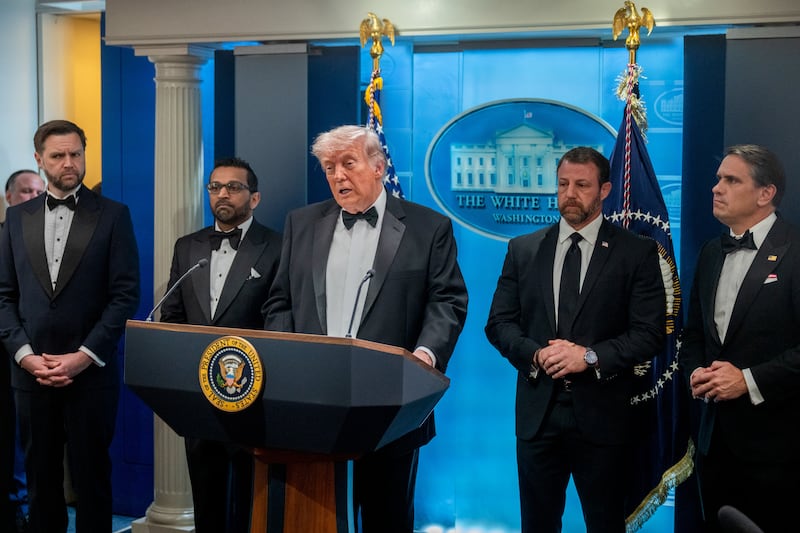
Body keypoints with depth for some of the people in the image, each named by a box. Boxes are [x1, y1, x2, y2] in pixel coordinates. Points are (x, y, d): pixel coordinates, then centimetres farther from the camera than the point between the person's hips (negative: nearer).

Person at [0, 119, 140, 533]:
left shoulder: (112, 215, 0)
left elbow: (126, 294, -5)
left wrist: (84, 356, -12)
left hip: (91, 374, -3)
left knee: (91, 476, 6)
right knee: (40, 475, 10)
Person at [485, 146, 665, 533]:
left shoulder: (636, 252, 0)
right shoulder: (523, 250, 8)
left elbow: (649, 332, -6)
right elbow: (499, 323, 6)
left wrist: (591, 356, -18)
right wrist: (535, 354, -12)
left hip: (601, 414, -2)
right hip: (537, 411, 2)